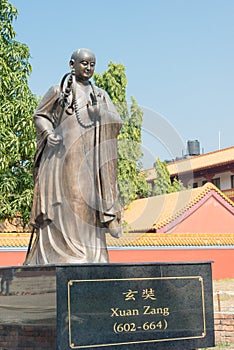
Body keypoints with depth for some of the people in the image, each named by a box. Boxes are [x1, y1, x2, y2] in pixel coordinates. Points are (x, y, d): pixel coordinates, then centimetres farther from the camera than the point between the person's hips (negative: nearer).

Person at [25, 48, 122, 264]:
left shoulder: (100, 95, 18)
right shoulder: (58, 91, 10)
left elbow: (116, 123, 8)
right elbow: (39, 116, 12)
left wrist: (100, 113, -12)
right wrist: (48, 133, -8)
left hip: (89, 158, 3)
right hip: (62, 154, -3)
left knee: (89, 204, -4)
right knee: (62, 202, -11)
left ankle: (92, 256, -5)